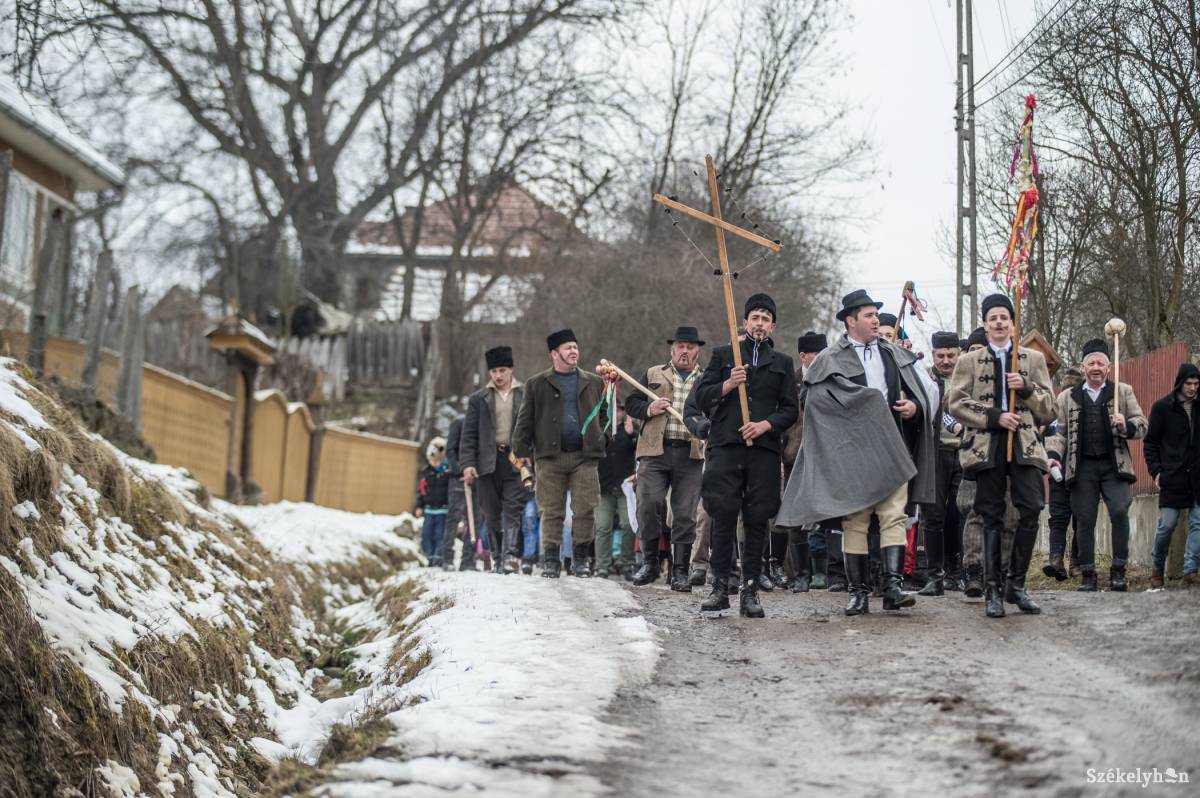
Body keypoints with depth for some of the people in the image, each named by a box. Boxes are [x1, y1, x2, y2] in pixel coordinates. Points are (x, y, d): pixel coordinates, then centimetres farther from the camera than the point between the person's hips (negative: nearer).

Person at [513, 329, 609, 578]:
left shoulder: (594, 383, 13)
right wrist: (521, 448, -2)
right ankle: (551, 560, 7)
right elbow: (525, 418, 5)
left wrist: (599, 440, 9)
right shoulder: (536, 384, 7)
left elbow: (604, 414, 20)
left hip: (584, 456, 1)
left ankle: (581, 557, 8)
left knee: (585, 509, -3)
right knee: (552, 511, 1)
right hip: (550, 457, -1)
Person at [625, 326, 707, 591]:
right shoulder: (653, 375, 16)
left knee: (685, 514, -1)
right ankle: (650, 564, 7)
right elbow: (631, 403, 14)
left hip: (690, 453, 0)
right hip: (655, 452, 0)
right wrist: (649, 409, -6)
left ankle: (679, 571, 5)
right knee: (648, 505, -8)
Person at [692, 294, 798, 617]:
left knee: (757, 519, -1)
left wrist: (766, 424, -7)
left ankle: (750, 592, 3)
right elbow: (700, 396, 9)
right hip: (725, 445, -1)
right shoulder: (723, 356, 16)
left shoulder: (783, 364, 18)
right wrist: (727, 385, -8)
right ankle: (720, 587, -3)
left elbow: (790, 409, 11)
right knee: (723, 515, -8)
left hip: (764, 448, 1)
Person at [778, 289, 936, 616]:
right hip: (852, 451, -3)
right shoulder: (831, 360, 2)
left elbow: (919, 394, 20)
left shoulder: (895, 355, 16)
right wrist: (869, 405, -12)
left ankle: (892, 587, -12)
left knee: (894, 516, -8)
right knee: (854, 522, 1)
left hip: (891, 448, 3)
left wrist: (914, 407, -4)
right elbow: (817, 399, -9)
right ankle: (858, 592, 6)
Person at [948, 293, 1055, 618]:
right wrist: (994, 417, -9)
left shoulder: (1033, 359, 16)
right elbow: (957, 404, 2)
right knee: (992, 518, 0)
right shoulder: (969, 362, 13)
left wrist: (1026, 387, -6)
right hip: (987, 445, -1)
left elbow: (1047, 408, 12)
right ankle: (992, 590, 6)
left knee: (1031, 509, -13)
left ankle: (1016, 584, 0)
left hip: (1025, 444, 1)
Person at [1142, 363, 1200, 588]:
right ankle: (1157, 568, 16)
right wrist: (1156, 470, -6)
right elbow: (1151, 442, 3)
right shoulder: (1162, 407, 1)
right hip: (1172, 477, -3)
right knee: (1167, 525, -2)